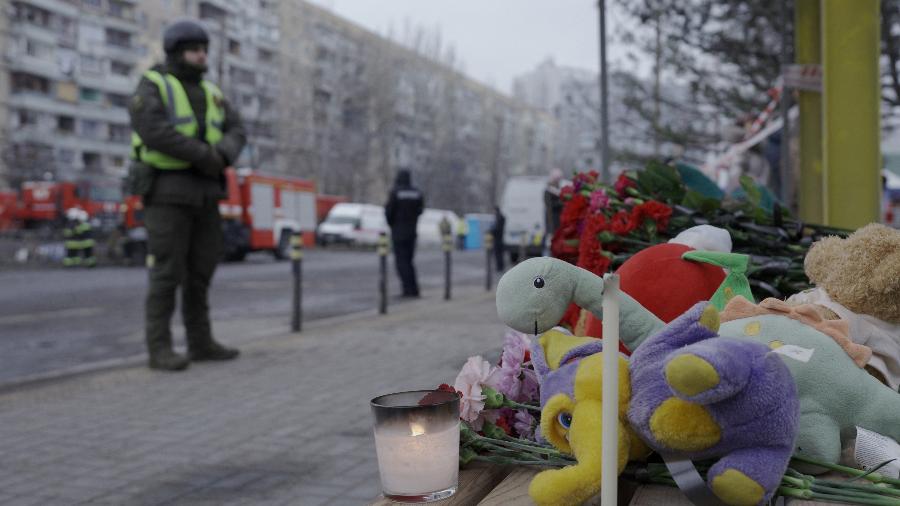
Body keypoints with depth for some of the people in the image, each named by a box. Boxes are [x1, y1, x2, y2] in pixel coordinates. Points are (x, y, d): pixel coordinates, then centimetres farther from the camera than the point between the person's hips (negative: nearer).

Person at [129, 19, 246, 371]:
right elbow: (154, 131, -23)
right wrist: (203, 156, -22)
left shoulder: (210, 94, 15)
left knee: (200, 270, 8)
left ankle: (200, 343, 15)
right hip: (167, 191, -7)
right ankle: (159, 350, -3)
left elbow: (235, 133, 6)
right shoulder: (152, 87, -6)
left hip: (203, 193, 7)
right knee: (167, 273, -9)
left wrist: (221, 155, -17)